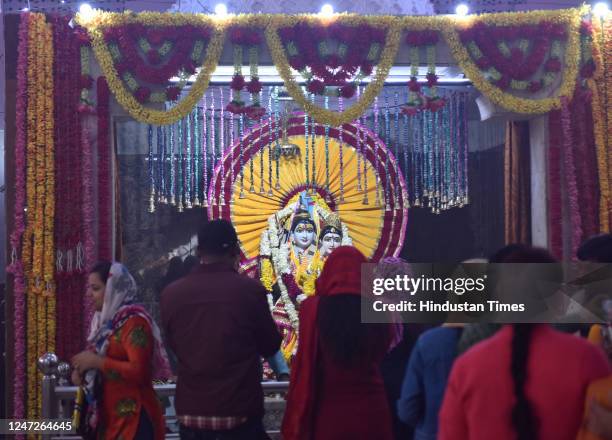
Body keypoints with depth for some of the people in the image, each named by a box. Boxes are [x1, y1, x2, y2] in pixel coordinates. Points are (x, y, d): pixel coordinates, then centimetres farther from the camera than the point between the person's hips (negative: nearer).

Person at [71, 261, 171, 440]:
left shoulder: (134, 322, -14)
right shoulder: (107, 321, 13)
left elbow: (138, 371, -24)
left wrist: (96, 362, -19)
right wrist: (83, 371, 3)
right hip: (109, 416, 9)